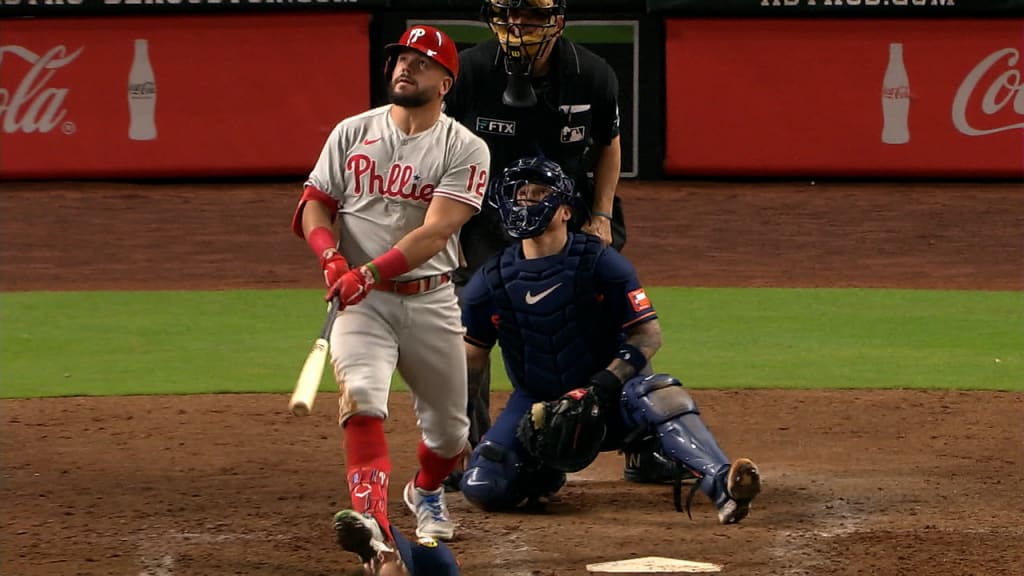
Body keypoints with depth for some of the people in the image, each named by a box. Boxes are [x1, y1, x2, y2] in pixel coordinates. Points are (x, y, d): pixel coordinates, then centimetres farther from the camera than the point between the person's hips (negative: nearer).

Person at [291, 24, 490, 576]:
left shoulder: (464, 148, -5)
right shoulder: (352, 132, 5)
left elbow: (436, 230, -16)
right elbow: (315, 201, 7)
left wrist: (370, 272, -26)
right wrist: (330, 255, -15)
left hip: (430, 299, 0)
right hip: (360, 299, 0)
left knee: (448, 425, 12)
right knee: (360, 395, -27)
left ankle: (426, 493, 46)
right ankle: (373, 523, -40)